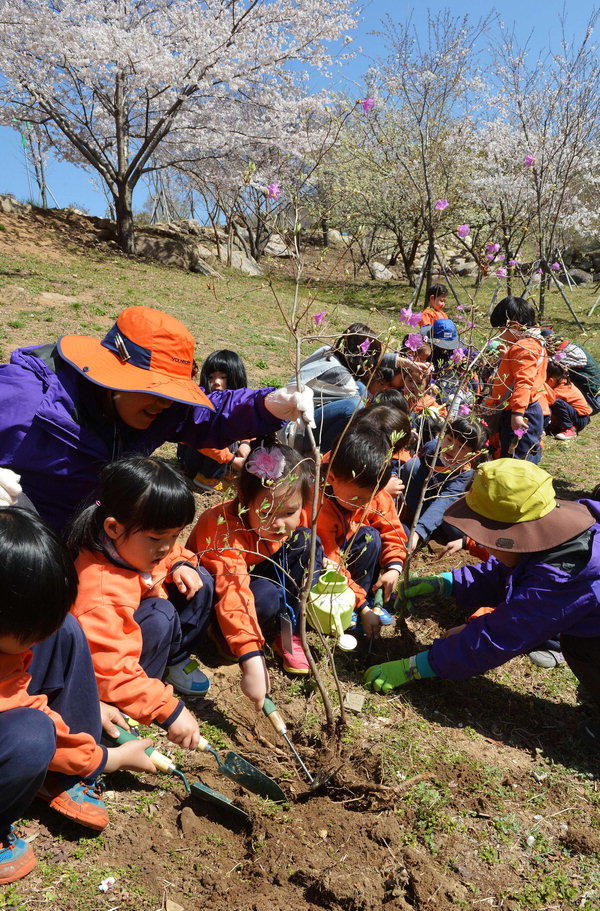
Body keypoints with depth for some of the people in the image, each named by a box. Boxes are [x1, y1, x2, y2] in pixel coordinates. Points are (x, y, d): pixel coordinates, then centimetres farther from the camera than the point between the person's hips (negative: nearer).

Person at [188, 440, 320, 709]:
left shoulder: (290, 518, -21)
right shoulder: (224, 528, -39)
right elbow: (233, 593, -50)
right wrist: (252, 661, -58)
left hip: (256, 573, 6)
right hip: (211, 590, -6)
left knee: (307, 543, -18)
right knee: (266, 597, -37)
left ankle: (288, 633, -10)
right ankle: (223, 635, -6)